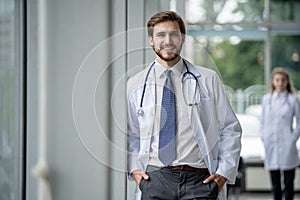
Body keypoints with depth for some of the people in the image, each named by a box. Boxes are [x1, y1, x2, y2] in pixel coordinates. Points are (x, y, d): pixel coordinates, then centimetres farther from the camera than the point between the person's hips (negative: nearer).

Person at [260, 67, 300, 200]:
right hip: (271, 146, 3)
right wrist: (263, 138, 5)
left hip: (286, 145, -3)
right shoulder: (266, 98, 8)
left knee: (289, 182, 1)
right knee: (275, 183, 8)